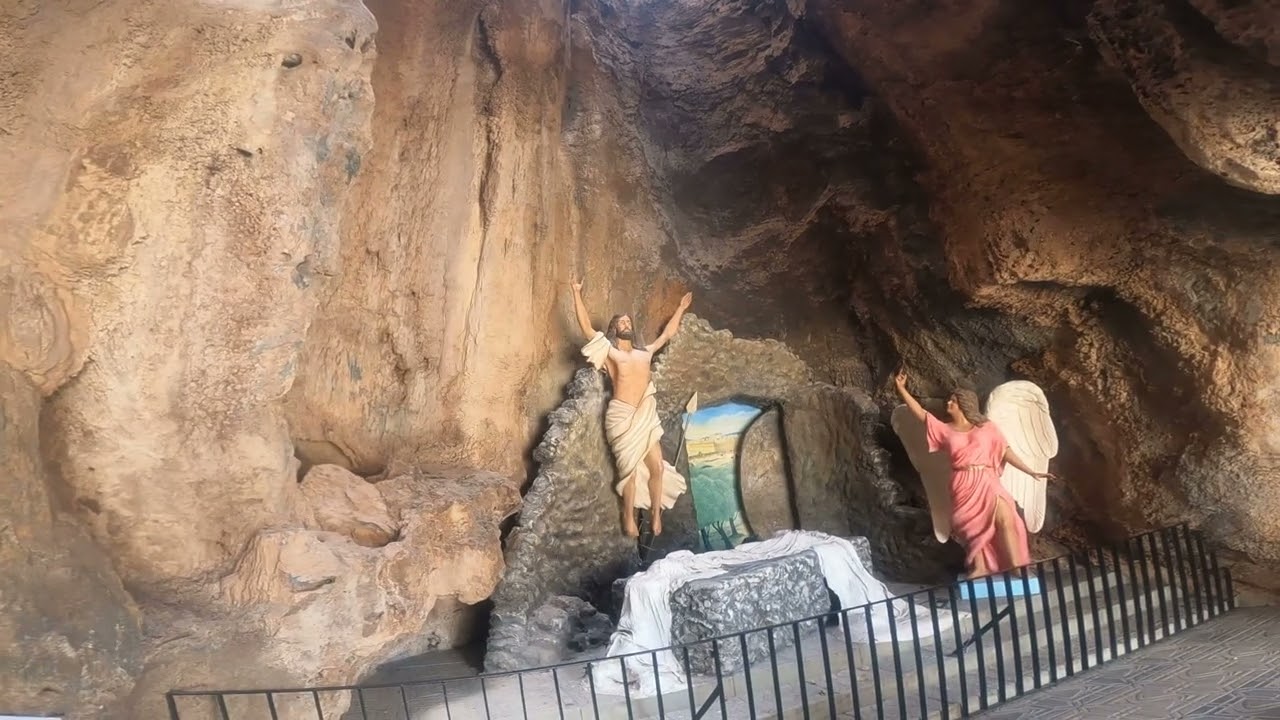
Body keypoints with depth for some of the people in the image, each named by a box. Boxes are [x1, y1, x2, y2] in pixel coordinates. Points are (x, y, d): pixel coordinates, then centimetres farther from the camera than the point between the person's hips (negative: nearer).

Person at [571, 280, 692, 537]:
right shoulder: (609, 351, 9)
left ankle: (656, 515, 13)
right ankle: (629, 519, 8)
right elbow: (586, 327, 1)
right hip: (622, 415, -4)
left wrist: (681, 308, 42)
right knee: (630, 468, -4)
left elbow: (667, 334, 35)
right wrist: (577, 293, 0)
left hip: (647, 416, 4)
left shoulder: (645, 352, 23)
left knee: (657, 466, 0)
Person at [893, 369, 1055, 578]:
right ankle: (979, 569, 10)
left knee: (1006, 519, -17)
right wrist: (901, 388, 0)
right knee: (973, 528, 2)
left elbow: (1006, 451, 9)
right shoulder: (945, 430, 11)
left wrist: (1031, 472, 5)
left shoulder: (986, 427, 9)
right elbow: (919, 412, 6)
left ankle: (1017, 568, -13)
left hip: (987, 482, -1)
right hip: (963, 485, 1)